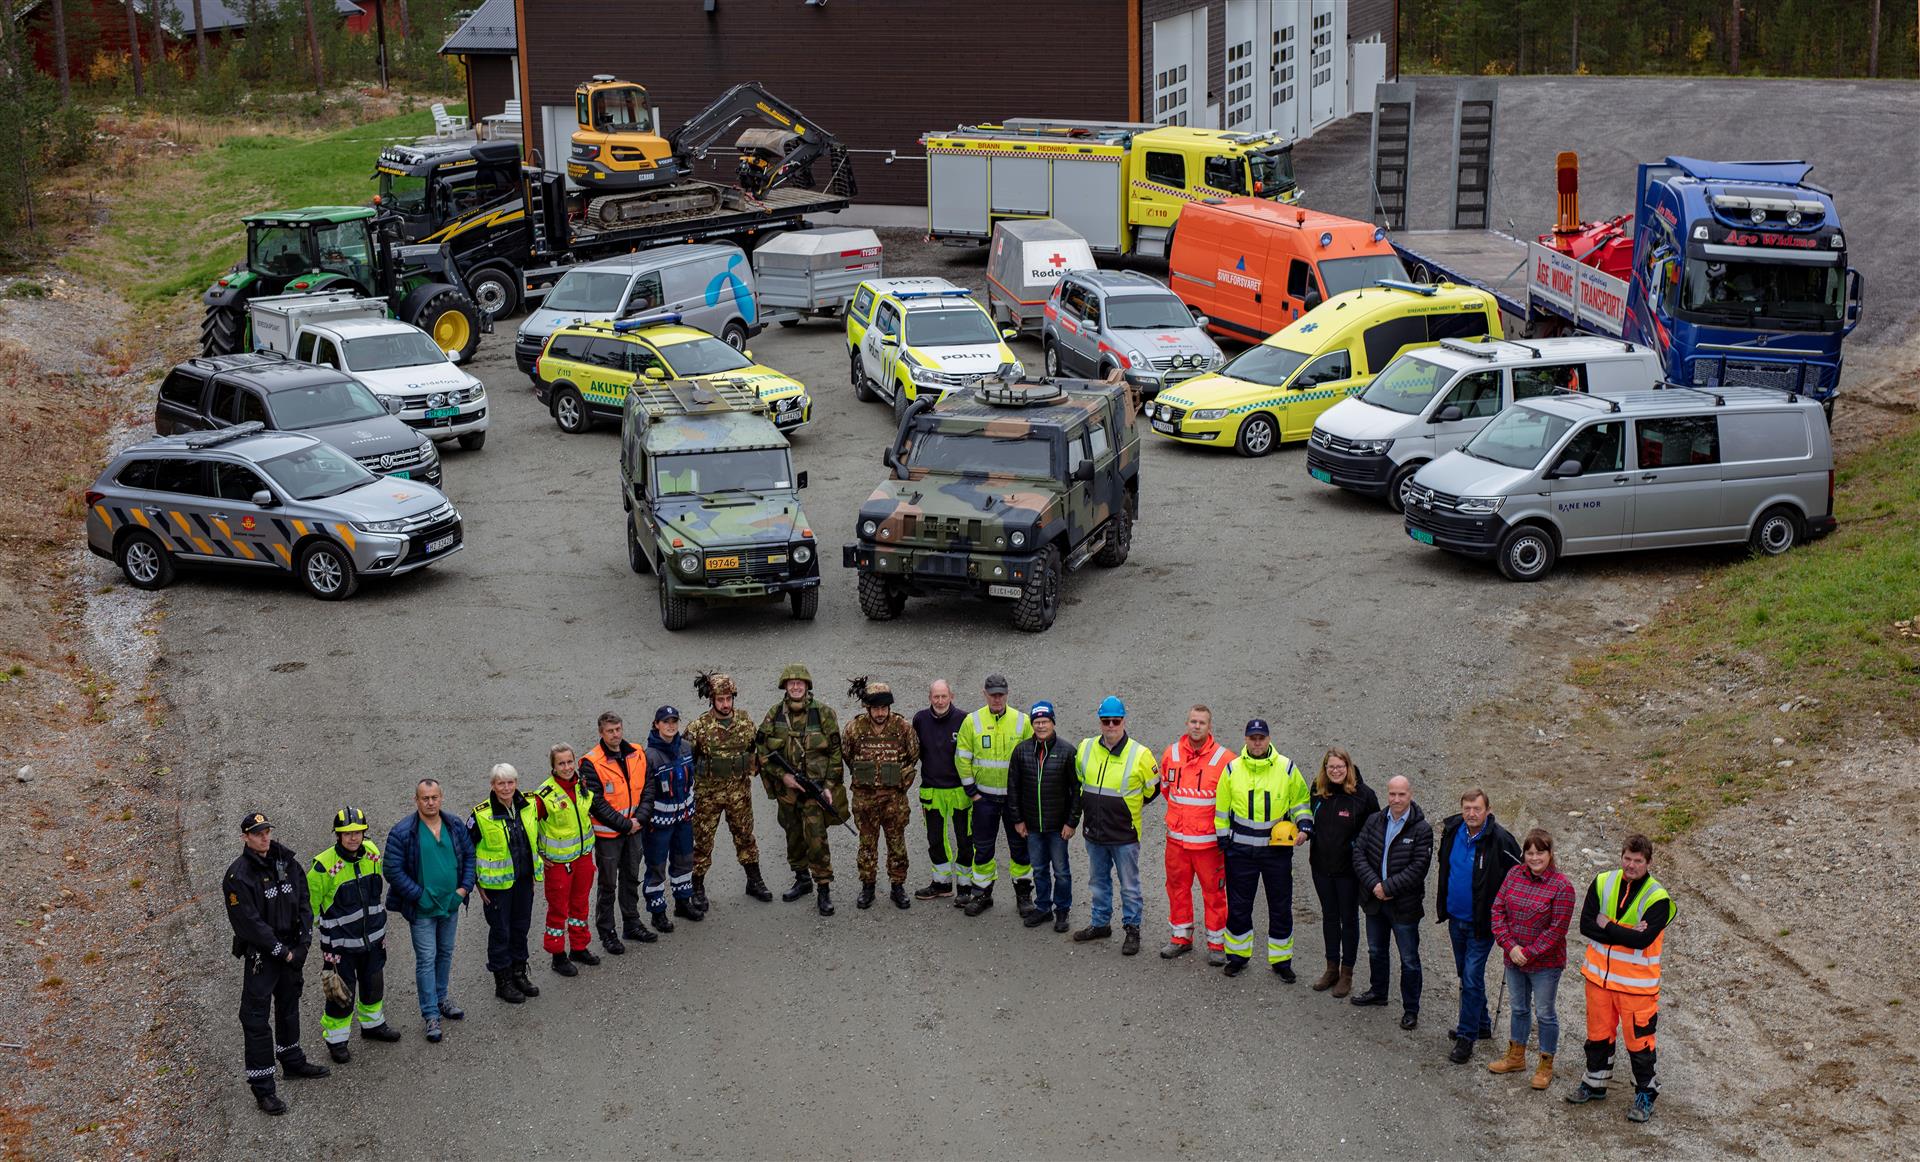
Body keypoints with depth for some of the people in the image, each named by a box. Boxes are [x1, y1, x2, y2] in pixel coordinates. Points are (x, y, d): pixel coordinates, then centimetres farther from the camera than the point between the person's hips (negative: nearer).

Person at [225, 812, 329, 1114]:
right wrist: (282, 952, -17)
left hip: (290, 950, 7)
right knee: (256, 1018, -4)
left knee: (289, 1006, 23)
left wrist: (303, 942, -6)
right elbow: (250, 924, -19)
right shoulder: (238, 876, -17)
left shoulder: (287, 862, 2)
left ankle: (292, 1061, 42)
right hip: (260, 955, -7)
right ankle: (262, 1087, 0)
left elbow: (304, 902, 5)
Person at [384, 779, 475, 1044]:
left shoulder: (455, 827, 0)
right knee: (426, 959, -2)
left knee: (445, 954, 19)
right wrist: (419, 895, -17)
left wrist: (465, 887, -3)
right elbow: (393, 870, -13)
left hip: (451, 904, 5)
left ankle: (440, 999, 36)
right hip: (422, 909, -5)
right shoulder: (403, 832, -14)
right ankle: (431, 1014, 4)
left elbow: (469, 855, 10)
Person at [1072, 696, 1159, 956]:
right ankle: (1100, 924, 34)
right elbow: (1078, 781, 18)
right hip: (1094, 832, 5)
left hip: (1125, 834, -4)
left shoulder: (1139, 754, -14)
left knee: (1129, 886, 6)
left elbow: (1153, 788, 1)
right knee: (1098, 881, 19)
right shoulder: (1085, 749, -1)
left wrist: (1129, 805, 6)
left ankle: (1132, 930, 18)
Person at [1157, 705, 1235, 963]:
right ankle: (1181, 937, 27)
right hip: (1177, 837, 4)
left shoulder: (1223, 759, -10)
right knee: (1177, 886, 13)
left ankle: (1216, 942, 13)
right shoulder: (1171, 754, 3)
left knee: (1214, 890, 2)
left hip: (1209, 840, -4)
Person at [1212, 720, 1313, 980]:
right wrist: (1223, 841, 4)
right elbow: (1222, 808, 7)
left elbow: (1300, 800, 9)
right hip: (1240, 849, 0)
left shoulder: (1287, 768, -1)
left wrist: (1304, 826, -7)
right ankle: (1238, 955, 21)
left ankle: (1281, 960, 17)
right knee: (1238, 906, 7)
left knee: (1280, 907, 6)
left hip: (1277, 849, 0)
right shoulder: (1232, 769, 0)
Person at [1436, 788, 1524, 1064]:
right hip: (1456, 919, 7)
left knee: (1472, 978, -5)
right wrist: (1442, 902, 17)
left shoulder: (1500, 840, -20)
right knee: (1465, 975, 19)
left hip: (1481, 923, -7)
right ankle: (1481, 1025, 35)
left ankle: (1466, 1036, 5)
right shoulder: (1452, 830, -2)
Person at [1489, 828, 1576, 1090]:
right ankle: (1516, 1057, 38)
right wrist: (1510, 945, -13)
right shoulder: (1514, 875, -3)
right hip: (1514, 960, 5)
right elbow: (1498, 909, -3)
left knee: (1544, 1013, 9)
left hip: (1545, 963, -5)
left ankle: (1546, 1066, 25)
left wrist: (1528, 953, -18)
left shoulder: (1561, 886, -18)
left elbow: (1557, 929, -18)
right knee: (1519, 1008, 21)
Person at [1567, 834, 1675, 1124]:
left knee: (1638, 1038, 5)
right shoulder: (1602, 883, -3)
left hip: (1636, 981, -4)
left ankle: (1645, 1093, 23)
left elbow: (1641, 939, -25)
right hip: (1599, 974, 4)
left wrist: (1606, 926, -16)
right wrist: (1625, 933, -20)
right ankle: (1595, 1083, 36)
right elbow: (1586, 925, -11)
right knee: (1598, 1032, 18)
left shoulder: (1658, 898, -15)